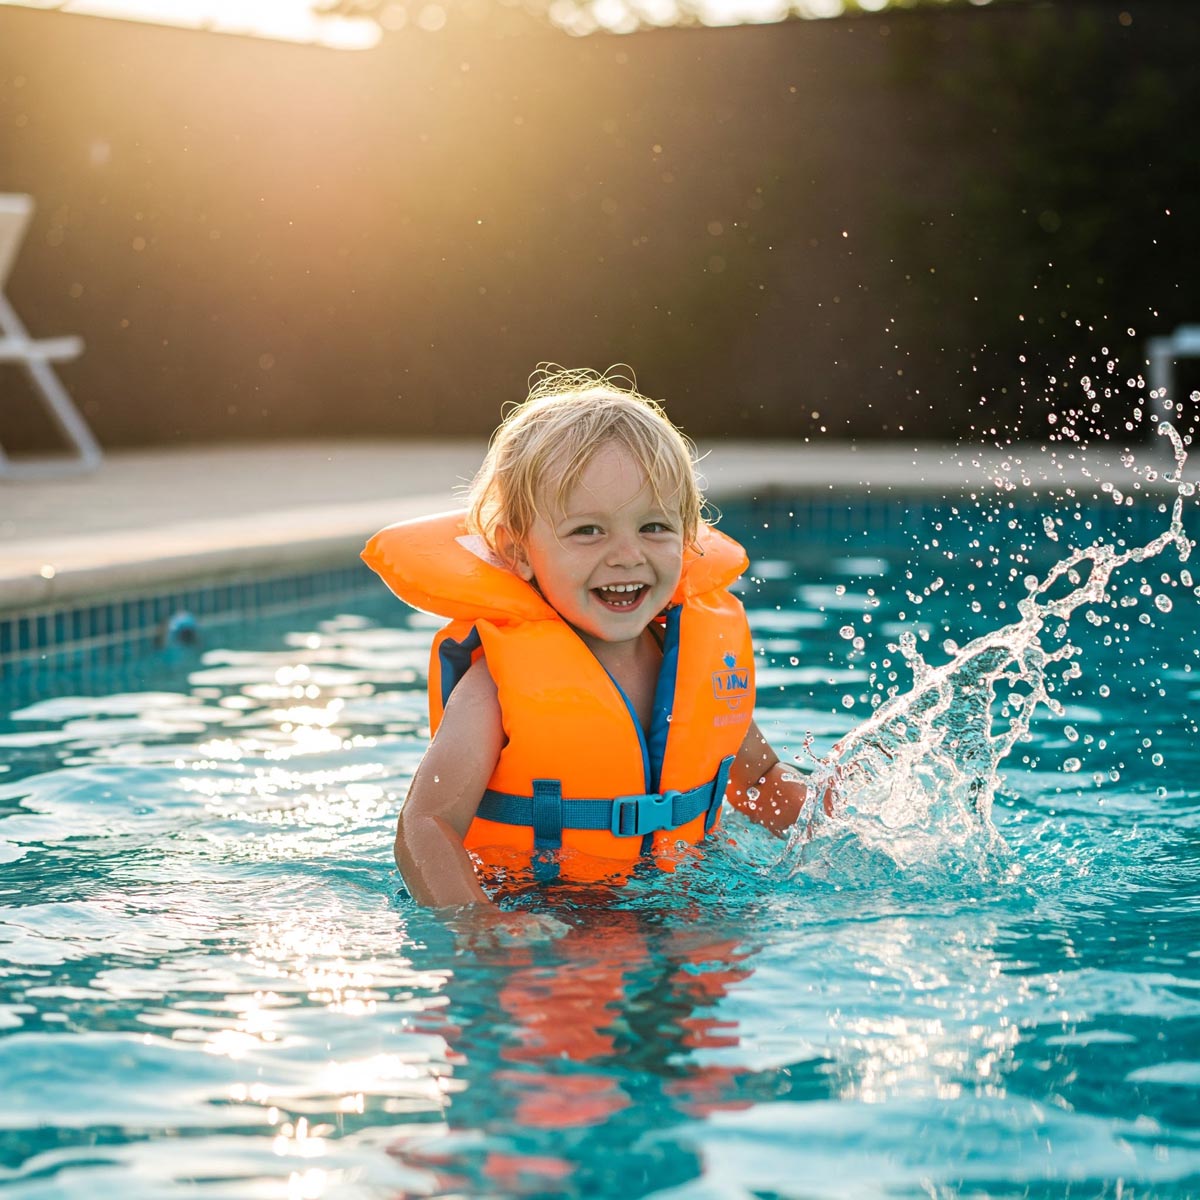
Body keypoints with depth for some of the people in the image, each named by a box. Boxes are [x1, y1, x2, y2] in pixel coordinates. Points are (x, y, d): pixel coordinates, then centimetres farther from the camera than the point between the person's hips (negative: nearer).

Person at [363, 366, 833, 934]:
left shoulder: (706, 652, 1)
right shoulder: (499, 684, -15)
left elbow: (762, 780, 16)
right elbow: (425, 828, -21)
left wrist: (816, 807, -5)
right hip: (532, 916, -5)